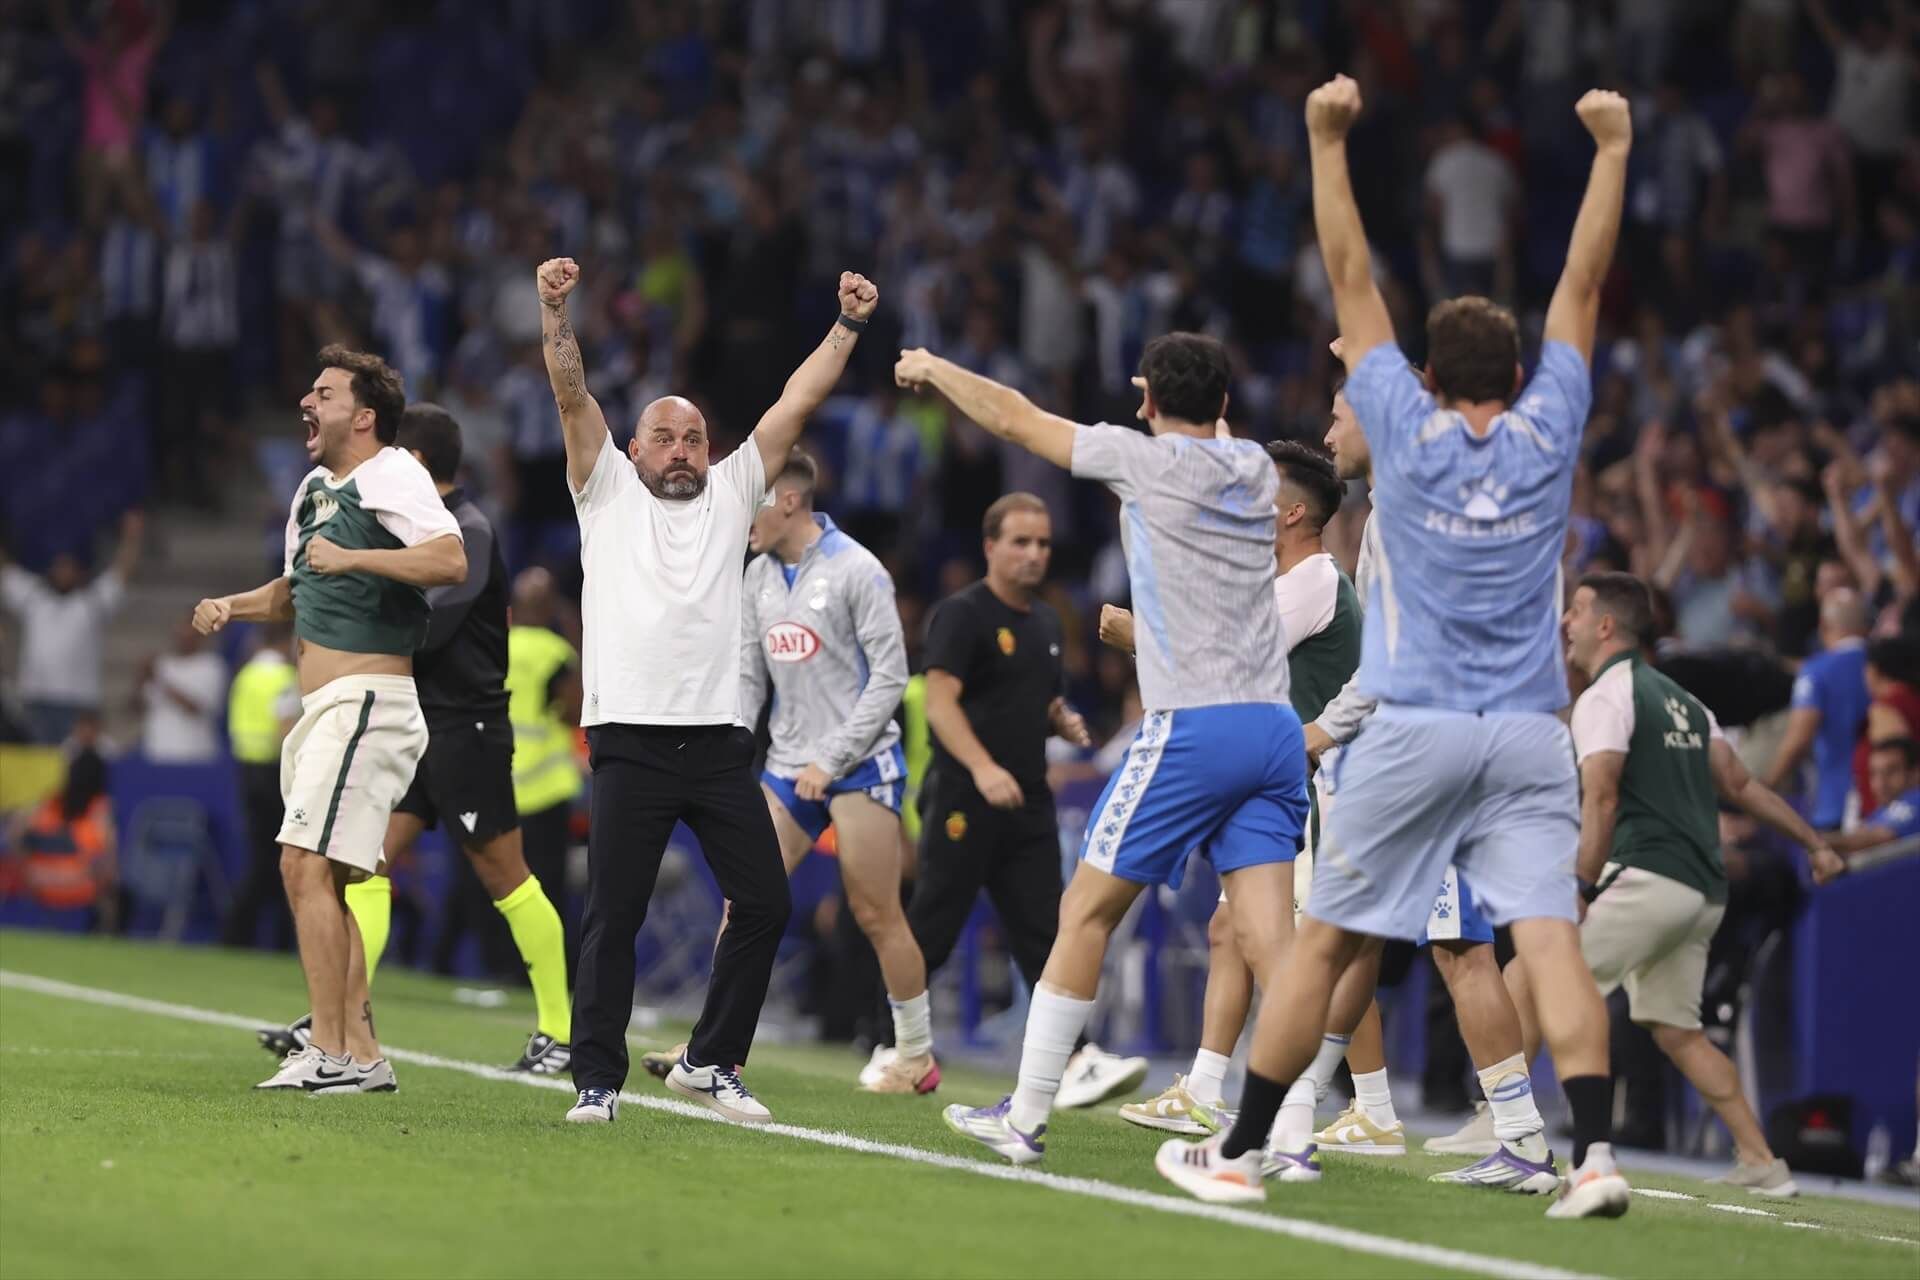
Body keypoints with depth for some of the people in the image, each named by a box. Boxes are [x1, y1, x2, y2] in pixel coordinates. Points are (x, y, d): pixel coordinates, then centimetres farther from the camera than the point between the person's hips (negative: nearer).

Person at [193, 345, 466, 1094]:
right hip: (323, 712, 10)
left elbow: (451, 561, -28)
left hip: (366, 702, -10)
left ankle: (331, 1054, -19)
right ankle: (361, 1055, 13)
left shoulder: (389, 476, -11)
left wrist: (352, 557, -26)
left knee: (307, 867, -17)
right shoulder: (316, 488, 19)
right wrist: (233, 608, 16)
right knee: (309, 874, 10)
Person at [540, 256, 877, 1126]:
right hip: (631, 743, -3)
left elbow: (796, 403, 12)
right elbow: (571, 394, 0)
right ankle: (597, 1080, 1)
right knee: (613, 917, -4)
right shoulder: (607, 491, 10)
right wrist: (554, 310, -13)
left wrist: (848, 326, 4)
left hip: (719, 743, 3)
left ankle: (709, 1062, 14)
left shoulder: (731, 493, 16)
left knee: (764, 903, 0)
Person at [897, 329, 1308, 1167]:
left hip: (1192, 728, -6)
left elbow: (1013, 418, 10)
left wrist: (934, 369, 25)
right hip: (1275, 725, 6)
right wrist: (1191, 390, 57)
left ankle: (1025, 1116, 10)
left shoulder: (1147, 458, -3)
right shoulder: (1255, 469, 12)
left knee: (1086, 911, 6)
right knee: (1270, 941, -2)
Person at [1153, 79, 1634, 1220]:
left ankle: (1241, 1149, 9)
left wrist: (1330, 142, 10)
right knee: (1551, 935, -10)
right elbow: (1583, 286, 14)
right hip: (1531, 738, 1)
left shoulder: (1410, 432, 2)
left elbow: (1353, 280, 6)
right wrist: (1612, 152, 19)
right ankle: (1595, 1152, -26)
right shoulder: (1546, 435, 5)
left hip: (1416, 731, -1)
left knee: (1325, 941, 5)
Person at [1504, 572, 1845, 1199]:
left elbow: (1601, 799, -16)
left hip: (1647, 876, -9)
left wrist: (1581, 890, -20)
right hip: (1705, 891, 9)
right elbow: (1740, 784, 23)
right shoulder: (1680, 701, 21)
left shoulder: (1606, 696, -4)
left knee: (1526, 975, -8)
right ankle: (1762, 1164, 11)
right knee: (1676, 1029, 16)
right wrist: (1815, 844, 28)